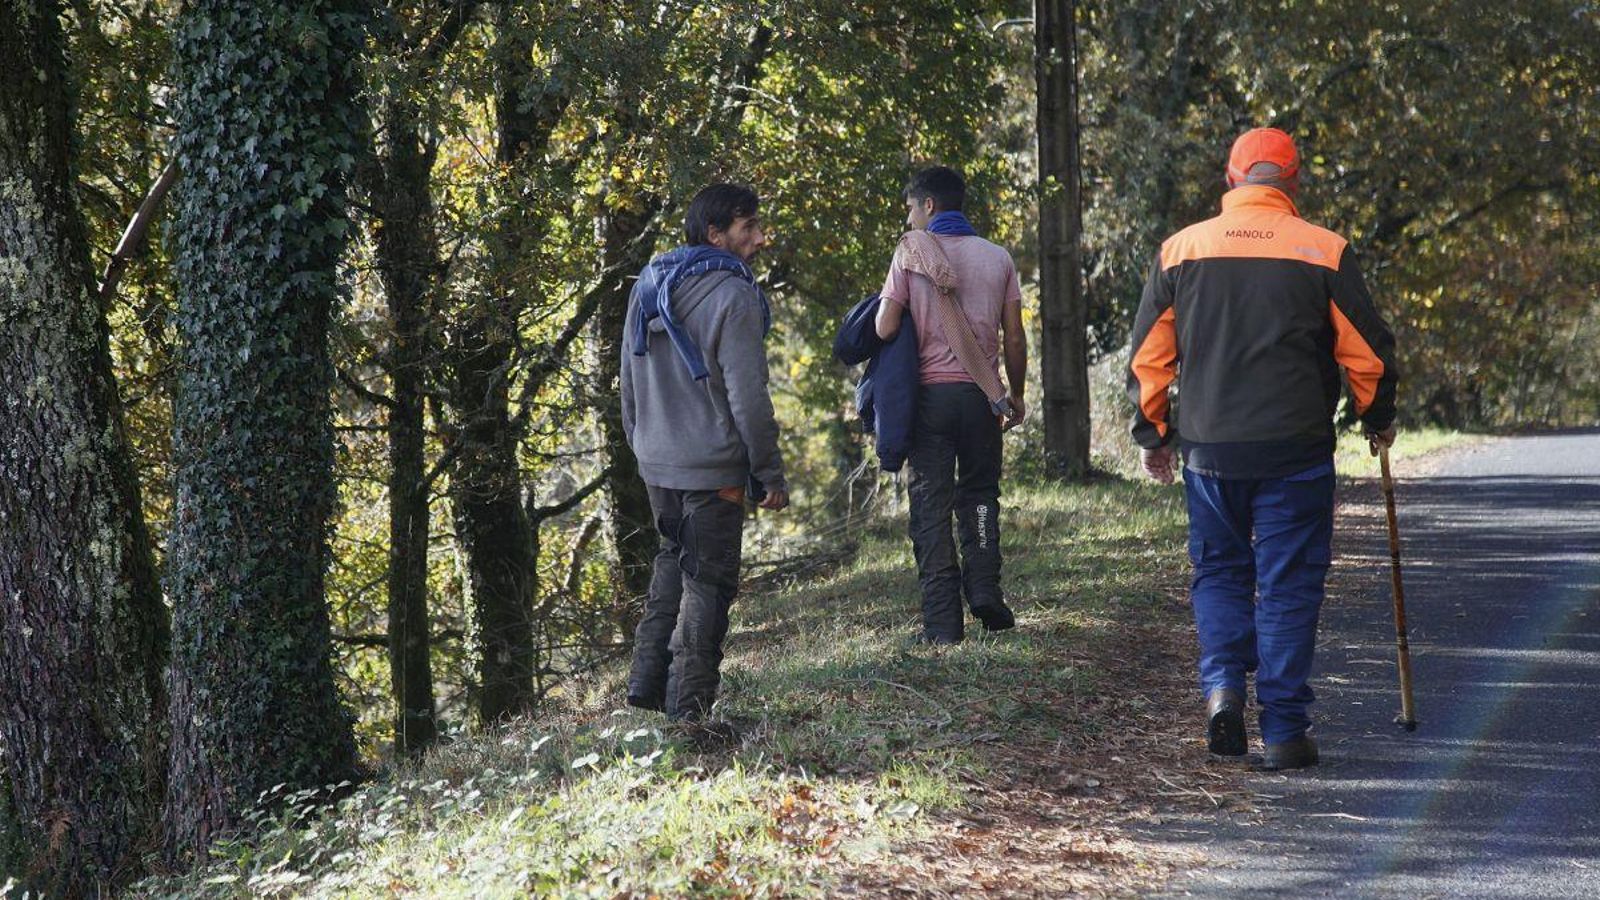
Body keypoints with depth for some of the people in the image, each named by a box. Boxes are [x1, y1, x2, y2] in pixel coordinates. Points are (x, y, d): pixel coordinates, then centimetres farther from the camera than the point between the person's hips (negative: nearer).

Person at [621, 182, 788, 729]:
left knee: (673, 562, 23)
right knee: (707, 582, 1)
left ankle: (646, 682, 20)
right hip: (713, 468, -7)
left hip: (655, 464, 7)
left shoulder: (648, 287, 9)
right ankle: (687, 707, 1)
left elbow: (630, 383, 15)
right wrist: (771, 474, -11)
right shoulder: (732, 294, -15)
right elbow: (747, 396, -17)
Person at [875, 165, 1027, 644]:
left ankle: (943, 619, -2)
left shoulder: (911, 252, -3)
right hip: (981, 393, 3)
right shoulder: (997, 258, 6)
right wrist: (1016, 394, 18)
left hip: (930, 390, -2)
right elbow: (1014, 338, 6)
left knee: (931, 503, 2)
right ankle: (983, 587, 0)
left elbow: (885, 329, -9)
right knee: (979, 493, 18)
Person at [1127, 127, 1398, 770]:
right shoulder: (1324, 252, -4)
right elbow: (1367, 352, 1)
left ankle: (1223, 683, -2)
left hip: (1209, 451, 2)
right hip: (1295, 451, -2)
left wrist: (1153, 434, 18)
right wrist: (1378, 418, 18)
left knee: (1218, 571, 18)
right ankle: (1284, 730, 3)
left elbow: (1148, 355, 6)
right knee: (1288, 584, 4)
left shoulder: (1180, 250, 3)